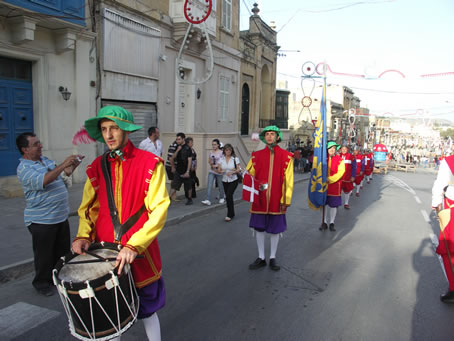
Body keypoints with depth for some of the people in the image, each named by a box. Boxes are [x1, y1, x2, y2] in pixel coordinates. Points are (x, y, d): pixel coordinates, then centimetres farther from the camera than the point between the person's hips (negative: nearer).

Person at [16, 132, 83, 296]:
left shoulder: (46, 160, 10)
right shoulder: (24, 168, -15)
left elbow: (63, 174, 18)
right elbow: (43, 180, -31)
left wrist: (73, 165, -3)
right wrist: (63, 164, -34)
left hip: (61, 216, 8)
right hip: (41, 220, -8)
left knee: (63, 252, 18)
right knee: (45, 255, 7)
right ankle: (42, 283, 26)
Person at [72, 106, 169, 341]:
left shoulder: (150, 163, -10)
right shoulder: (97, 167, 3)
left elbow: (159, 210, -16)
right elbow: (88, 208, 12)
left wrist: (134, 246, -23)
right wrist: (83, 235, -5)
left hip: (140, 254, -3)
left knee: (146, 310, 15)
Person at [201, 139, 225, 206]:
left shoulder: (221, 152, -7)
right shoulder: (211, 152, 8)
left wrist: (217, 166, -15)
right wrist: (211, 163, -4)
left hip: (219, 171, -4)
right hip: (211, 171, 4)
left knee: (220, 185, 10)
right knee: (209, 185, -9)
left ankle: (222, 198, 34)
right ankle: (208, 200, -14)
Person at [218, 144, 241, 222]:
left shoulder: (235, 159, -4)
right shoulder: (221, 159, 5)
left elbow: (238, 170, -3)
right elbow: (219, 170, 4)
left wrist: (232, 172, -20)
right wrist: (222, 171, -18)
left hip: (233, 180, -4)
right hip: (225, 181, 4)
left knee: (228, 196, -17)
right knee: (228, 197, 10)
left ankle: (229, 215, -9)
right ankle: (232, 213, 25)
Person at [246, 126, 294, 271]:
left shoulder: (286, 156, -2)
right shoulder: (257, 155, 4)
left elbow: (288, 180, -2)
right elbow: (249, 174, 11)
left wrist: (285, 200, -5)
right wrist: (256, 185, -8)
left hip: (276, 200, -1)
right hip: (260, 199, 2)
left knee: (275, 229, 9)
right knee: (259, 228, 9)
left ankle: (272, 258, 26)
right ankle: (261, 258, 24)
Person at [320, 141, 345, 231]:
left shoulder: (339, 159, -4)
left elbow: (340, 172, -11)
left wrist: (330, 179, -20)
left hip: (335, 184, -2)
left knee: (333, 204, 6)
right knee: (324, 203, 7)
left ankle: (332, 223, 19)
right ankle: (324, 223, 18)